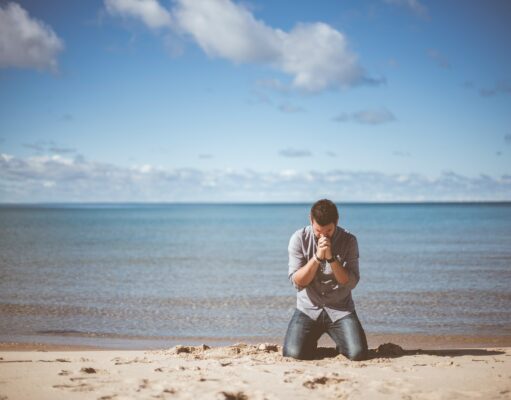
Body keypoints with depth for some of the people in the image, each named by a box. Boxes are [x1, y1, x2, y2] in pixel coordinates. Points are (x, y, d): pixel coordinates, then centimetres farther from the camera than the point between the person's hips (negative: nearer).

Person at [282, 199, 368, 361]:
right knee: (293, 353, -21)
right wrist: (317, 257, -23)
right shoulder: (299, 239, -7)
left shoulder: (349, 240, -7)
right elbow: (297, 281, -10)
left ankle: (341, 343, 18)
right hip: (308, 309, 0)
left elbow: (351, 282, -11)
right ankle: (311, 342, 17)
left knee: (358, 354, -20)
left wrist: (331, 257, -23)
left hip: (340, 309, 0)